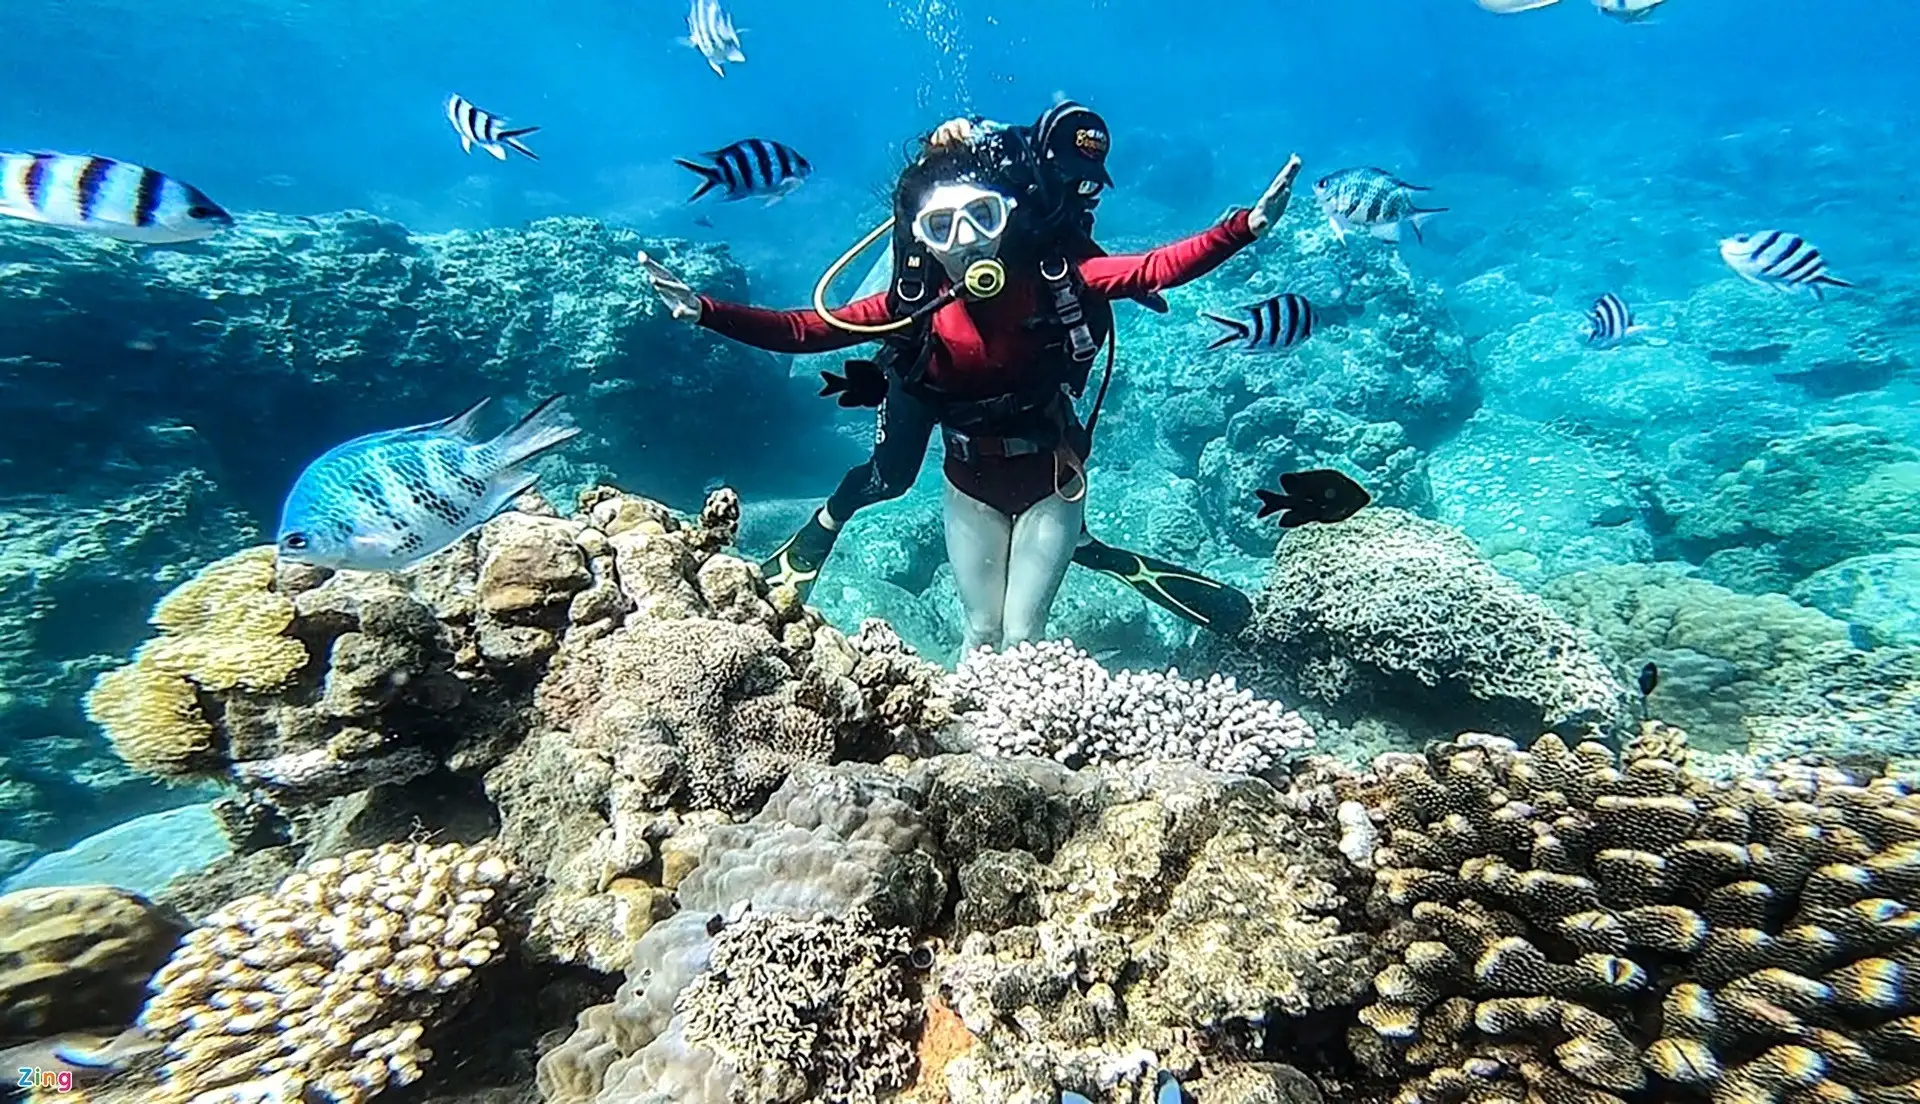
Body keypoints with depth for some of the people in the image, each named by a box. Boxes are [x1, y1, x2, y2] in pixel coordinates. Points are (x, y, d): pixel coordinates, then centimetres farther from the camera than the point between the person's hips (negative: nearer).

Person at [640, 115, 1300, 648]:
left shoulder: (1055, 281, -19)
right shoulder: (913, 306, -17)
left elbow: (1158, 268, -21)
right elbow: (802, 330, -16)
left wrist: (1245, 226, -33)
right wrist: (703, 310, -24)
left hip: (1052, 477, -1)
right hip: (971, 484, 1)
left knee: (1023, 635, 4)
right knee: (982, 634, 14)